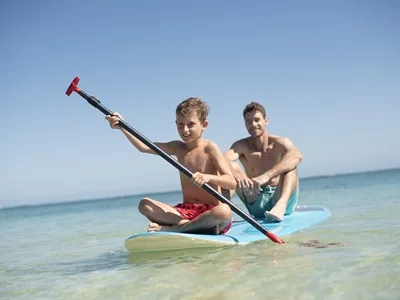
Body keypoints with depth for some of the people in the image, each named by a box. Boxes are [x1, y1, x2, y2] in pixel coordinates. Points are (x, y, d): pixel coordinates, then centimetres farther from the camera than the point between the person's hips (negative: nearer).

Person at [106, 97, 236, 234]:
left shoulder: (209, 148, -7)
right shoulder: (177, 148, 10)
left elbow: (232, 182, -15)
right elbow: (144, 147, 2)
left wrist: (209, 177, -34)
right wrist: (122, 126, -11)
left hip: (210, 212, -5)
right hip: (185, 211, 5)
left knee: (224, 211, -39)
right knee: (144, 204, -12)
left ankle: (170, 229, -29)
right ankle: (193, 225, -22)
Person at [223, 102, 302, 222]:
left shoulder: (280, 143, -7)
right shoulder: (242, 146, -1)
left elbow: (297, 156, -32)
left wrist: (267, 176, -46)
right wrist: (237, 175, -47)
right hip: (257, 206, 2)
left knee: (290, 163, -24)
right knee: (230, 167, -12)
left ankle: (282, 204, -48)